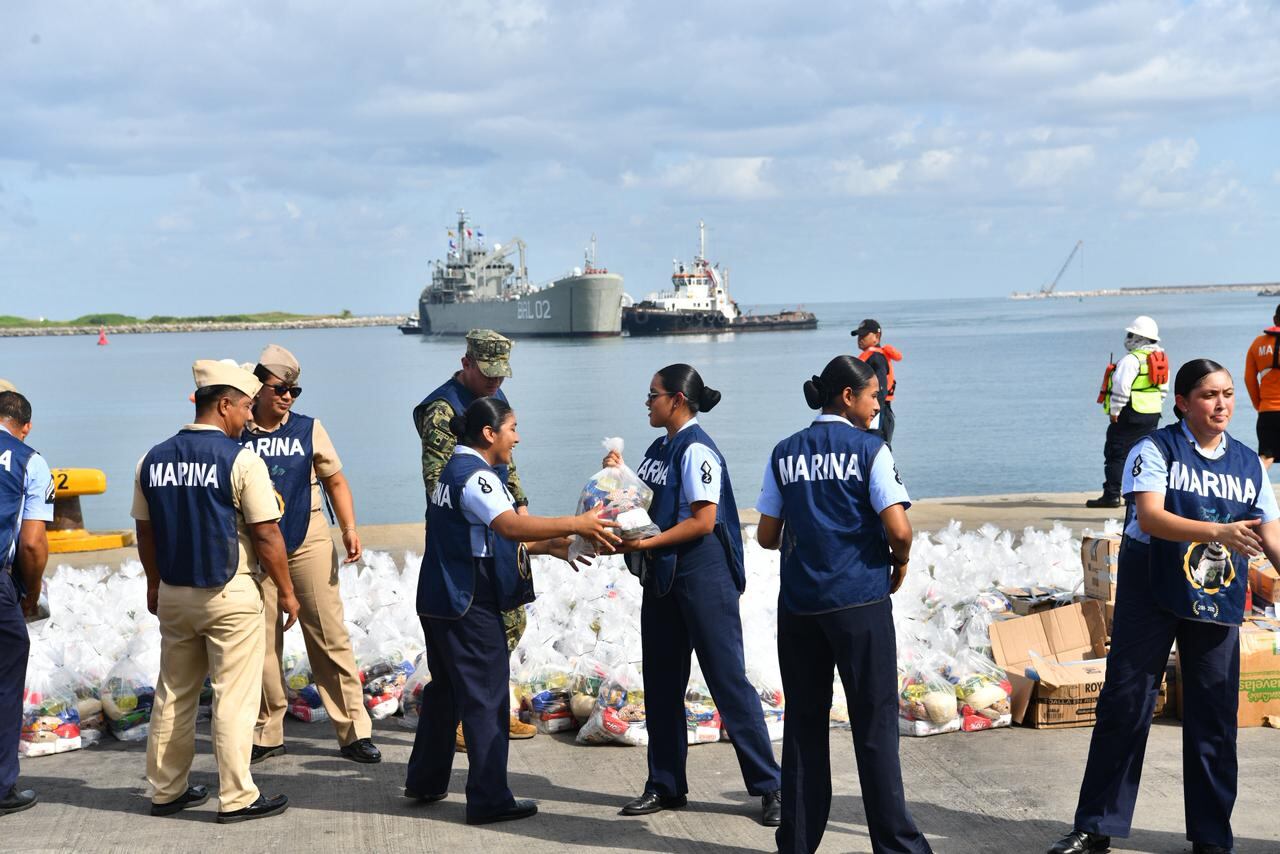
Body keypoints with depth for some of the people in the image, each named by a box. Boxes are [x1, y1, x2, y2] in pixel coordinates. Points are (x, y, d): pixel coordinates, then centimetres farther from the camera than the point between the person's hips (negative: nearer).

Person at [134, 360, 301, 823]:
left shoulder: (154, 459, 4)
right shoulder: (241, 460, -13)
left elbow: (145, 530, 11)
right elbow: (266, 534, -12)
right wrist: (286, 591, -2)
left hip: (173, 594, 6)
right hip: (229, 595, -6)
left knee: (173, 693, 15)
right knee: (234, 697, 0)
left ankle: (166, 790, 22)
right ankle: (236, 797, 4)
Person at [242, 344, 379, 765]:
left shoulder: (308, 429, 5)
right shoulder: (236, 434, 0)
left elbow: (335, 480, 10)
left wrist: (349, 528, -2)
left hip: (309, 543, 1)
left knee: (330, 638, -1)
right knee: (262, 643, 5)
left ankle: (354, 731, 3)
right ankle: (267, 734, 17)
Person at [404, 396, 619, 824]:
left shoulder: (457, 470, 17)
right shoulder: (475, 475, -16)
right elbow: (512, 525, -32)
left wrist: (548, 545, 15)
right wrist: (576, 524, -28)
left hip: (440, 601, 10)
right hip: (469, 606, -10)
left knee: (445, 689, 20)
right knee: (485, 697, -4)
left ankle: (425, 781, 29)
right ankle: (489, 800, -1)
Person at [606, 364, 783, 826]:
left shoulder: (696, 450, -15)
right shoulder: (659, 448, 11)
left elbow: (703, 521, -21)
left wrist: (648, 543, -22)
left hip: (702, 577, -9)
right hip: (661, 576, 9)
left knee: (728, 680, -5)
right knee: (661, 684, 12)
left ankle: (769, 786, 2)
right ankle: (665, 785, 22)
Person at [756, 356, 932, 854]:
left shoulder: (785, 453, 6)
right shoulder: (869, 450, -7)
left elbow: (767, 535, 8)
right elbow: (898, 530, -14)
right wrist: (899, 563, 5)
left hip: (798, 603, 4)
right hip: (860, 603, -4)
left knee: (804, 721, 11)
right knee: (875, 723, 2)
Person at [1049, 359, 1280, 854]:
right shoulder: (1157, 450, -7)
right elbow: (1150, 516, -22)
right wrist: (1218, 531, -35)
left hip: (1219, 604, 4)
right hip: (1152, 596, -3)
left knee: (1214, 720, 6)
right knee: (1124, 708, 1)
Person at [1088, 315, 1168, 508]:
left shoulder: (1131, 359, -16)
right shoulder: (1160, 358, 12)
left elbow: (1121, 387, -21)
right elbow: (1164, 388, 18)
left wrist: (1115, 411, -13)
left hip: (1131, 414, -8)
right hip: (1153, 414, 8)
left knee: (1116, 455, -4)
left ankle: (1111, 495, -7)